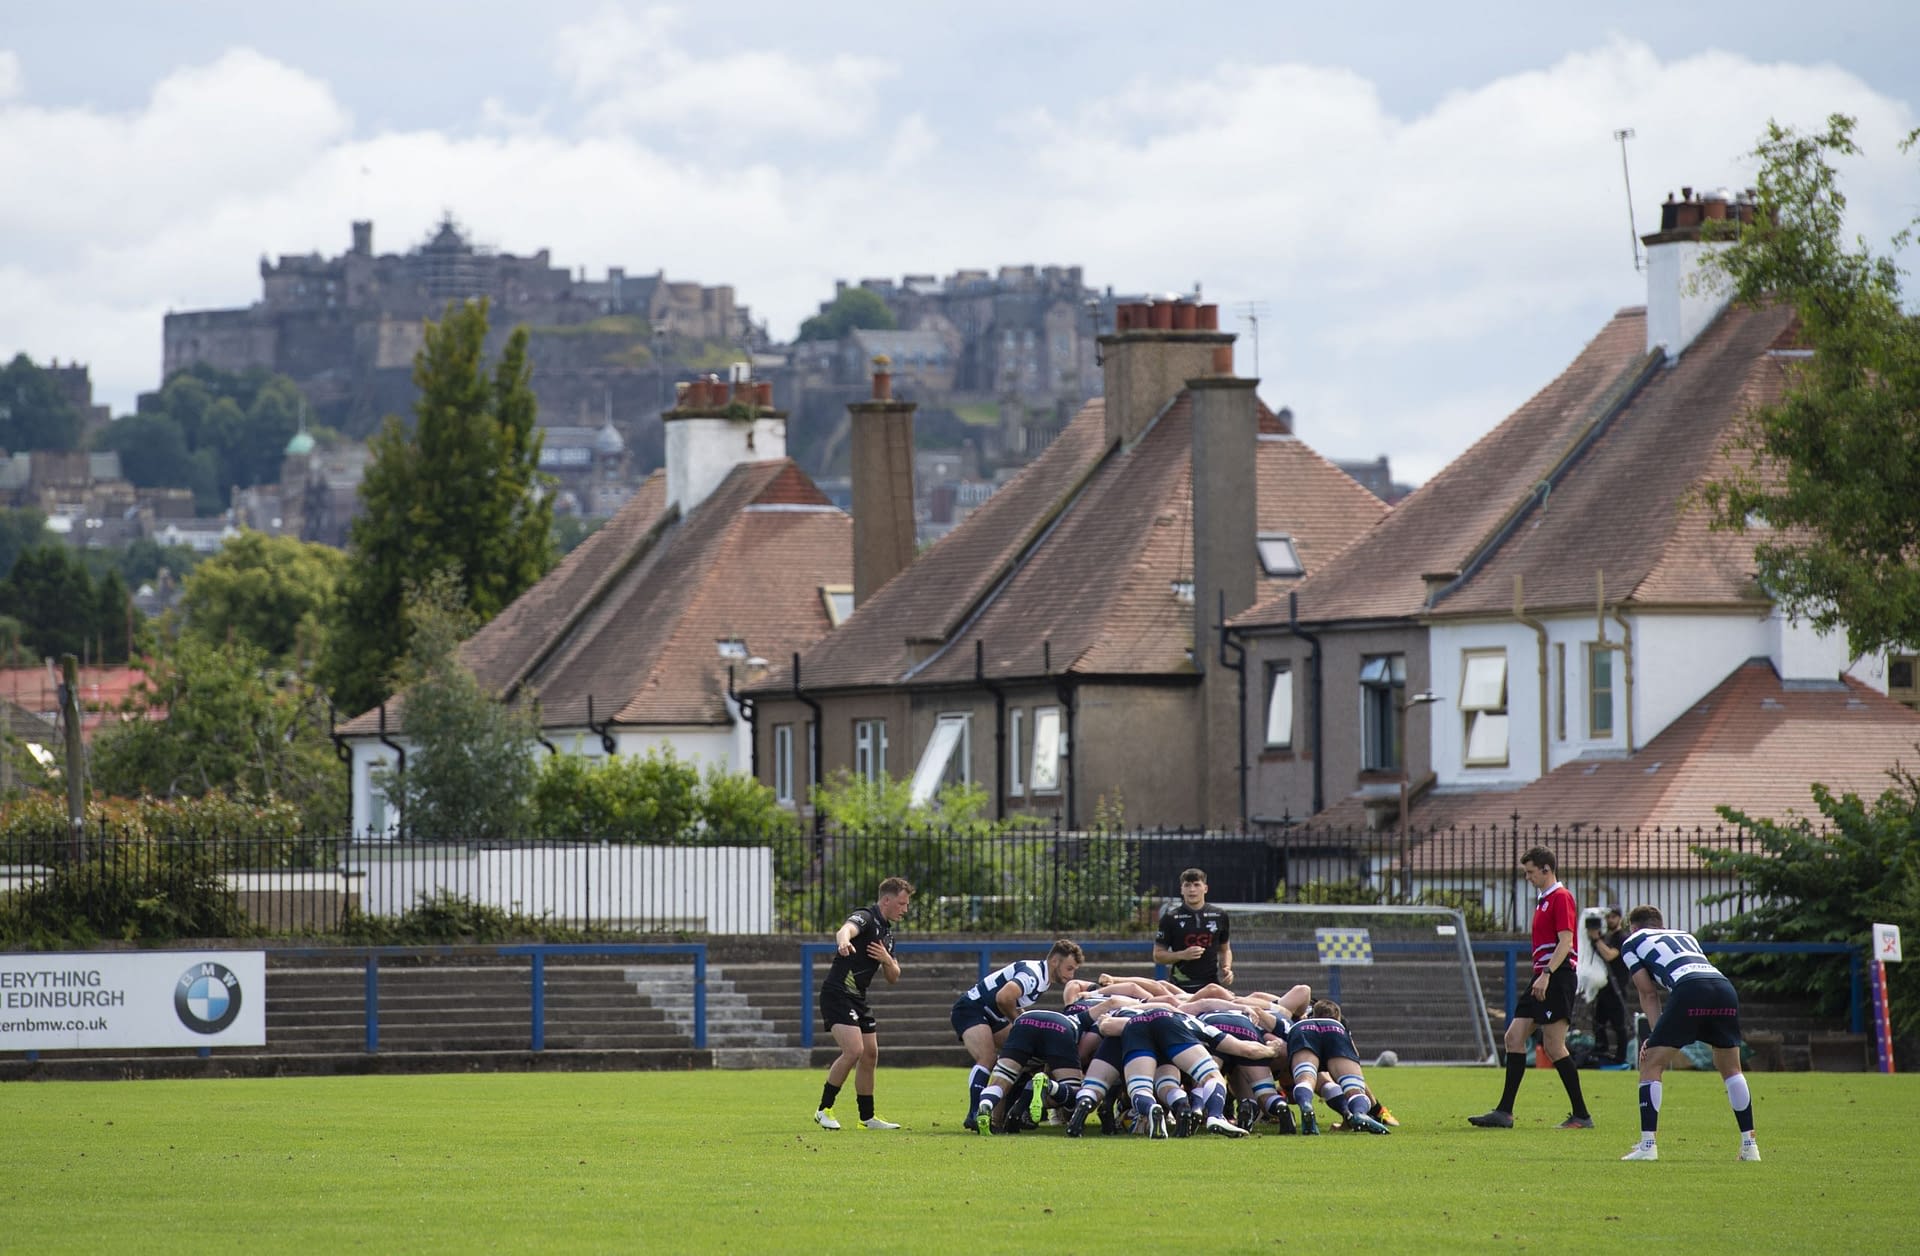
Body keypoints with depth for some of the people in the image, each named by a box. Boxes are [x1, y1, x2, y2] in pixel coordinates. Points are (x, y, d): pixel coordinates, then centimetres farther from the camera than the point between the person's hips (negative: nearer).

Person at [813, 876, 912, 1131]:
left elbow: (893, 977, 17)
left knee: (870, 1055, 11)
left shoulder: (887, 932, 15)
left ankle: (867, 1117, 22)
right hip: (837, 994, -9)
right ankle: (824, 1110, -10)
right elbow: (844, 930, -36)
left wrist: (887, 960, -7)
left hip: (858, 999, 9)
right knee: (854, 1050, -20)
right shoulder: (866, 919, -12)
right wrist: (843, 941, -61)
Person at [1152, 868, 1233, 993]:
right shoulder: (1171, 917, 2)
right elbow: (1158, 956, 4)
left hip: (1211, 984, 2)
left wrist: (1227, 968, 1)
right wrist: (1182, 955, -12)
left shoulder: (1219, 916, 10)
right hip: (1182, 986, -2)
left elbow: (1225, 949, 21)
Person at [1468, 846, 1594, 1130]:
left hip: (1557, 978, -10)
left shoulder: (1561, 897, -8)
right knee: (1514, 1037, 3)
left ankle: (1581, 1115, -5)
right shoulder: (1543, 900, 21)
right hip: (1542, 978, 10)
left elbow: (1565, 942, -18)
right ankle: (1504, 1112, 3)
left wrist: (1546, 974, -25)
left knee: (1554, 1047, -10)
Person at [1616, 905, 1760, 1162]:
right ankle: (1749, 1145, 18)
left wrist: (1656, 1035, 20)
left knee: (1651, 1065, 6)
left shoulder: (1631, 942, 24)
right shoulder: (1686, 936, 38)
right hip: (1725, 986, 5)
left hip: (1689, 989, -5)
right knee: (1731, 1069, 22)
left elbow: (1648, 992, 16)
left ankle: (1647, 1145, -3)